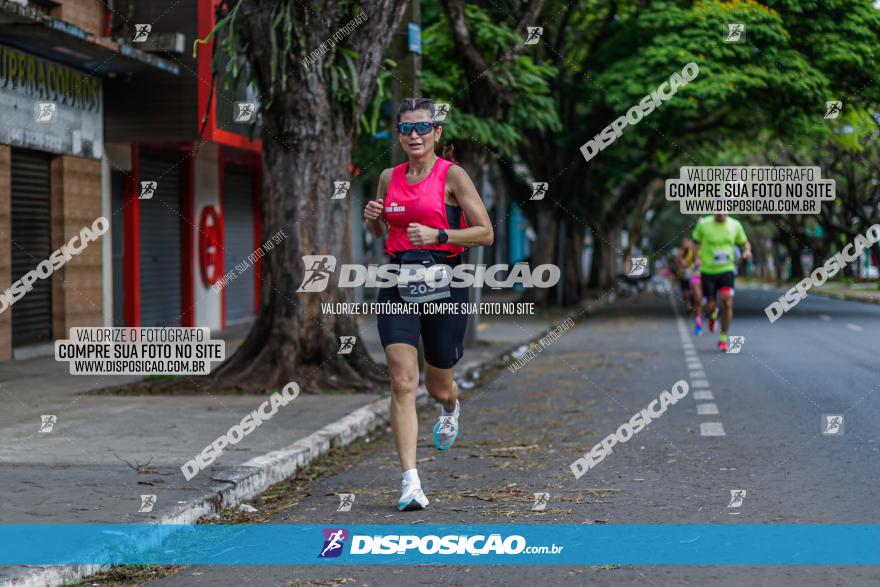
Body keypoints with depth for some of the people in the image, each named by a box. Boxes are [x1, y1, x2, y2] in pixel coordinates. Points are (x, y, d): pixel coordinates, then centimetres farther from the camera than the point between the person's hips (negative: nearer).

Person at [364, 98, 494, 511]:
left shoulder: (452, 175, -4)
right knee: (402, 381, -12)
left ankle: (451, 409, 50)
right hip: (398, 283, 3)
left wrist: (437, 235, -20)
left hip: (443, 283, -3)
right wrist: (373, 219, 1)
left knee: (440, 388, 10)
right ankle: (410, 481, -13)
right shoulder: (389, 178, 9)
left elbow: (485, 233, -7)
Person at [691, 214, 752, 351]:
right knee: (710, 305, -1)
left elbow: (745, 243, 12)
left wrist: (747, 251, -10)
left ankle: (723, 339, -3)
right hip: (708, 271, -1)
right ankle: (712, 315, 40)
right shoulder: (703, 224, -7)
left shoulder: (735, 225, -2)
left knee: (727, 303, -15)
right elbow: (696, 242, 7)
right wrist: (697, 259, -11)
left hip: (726, 269, 1)